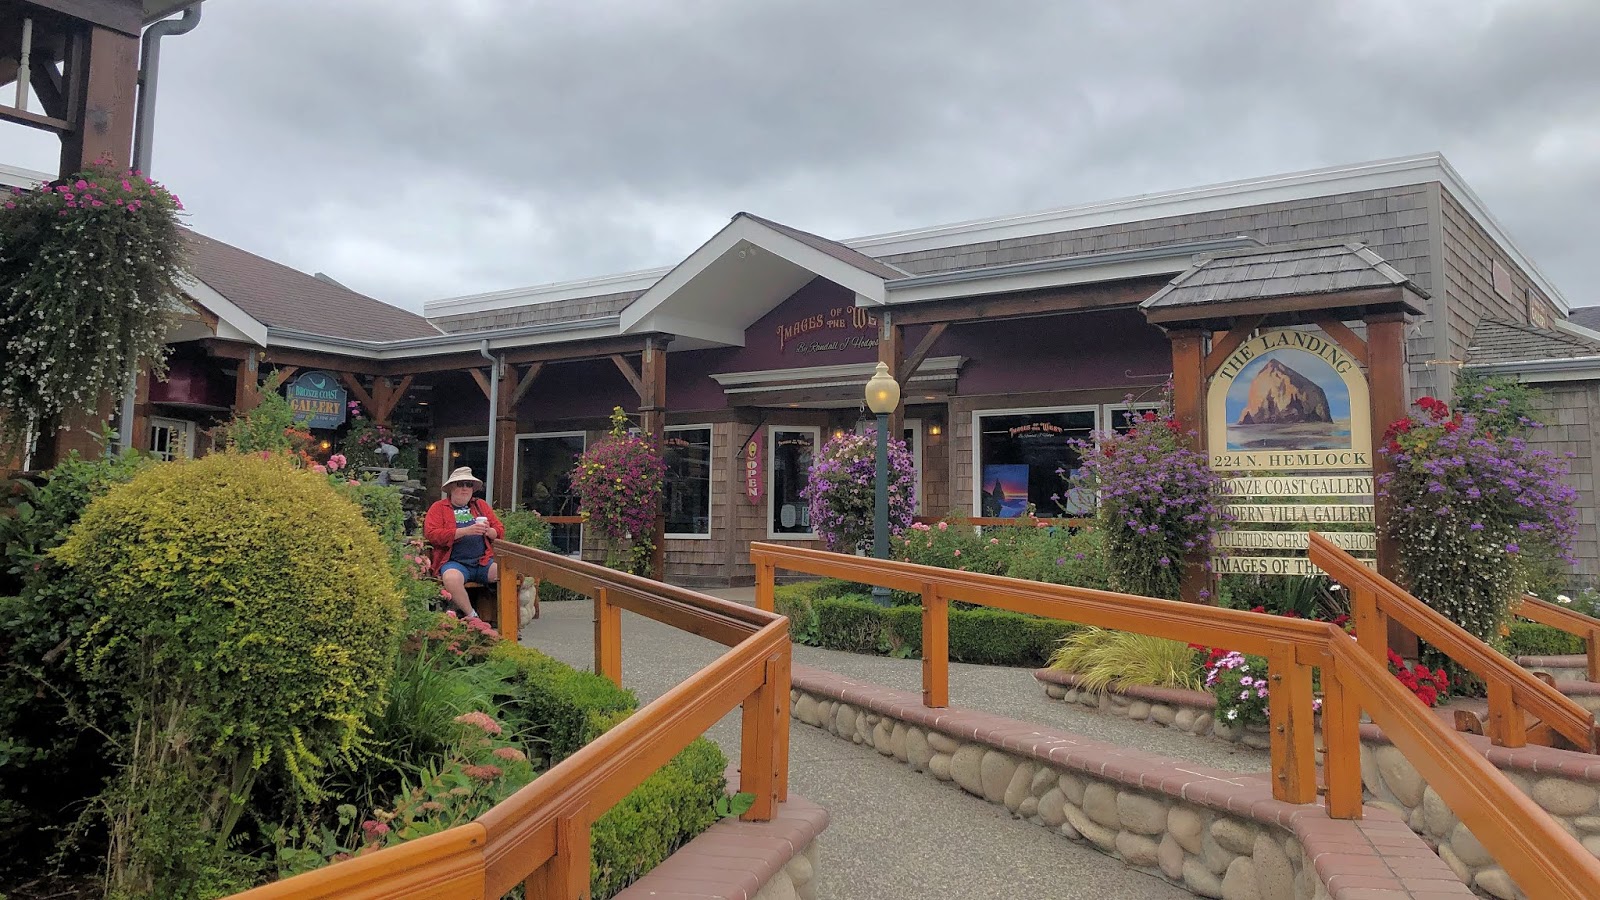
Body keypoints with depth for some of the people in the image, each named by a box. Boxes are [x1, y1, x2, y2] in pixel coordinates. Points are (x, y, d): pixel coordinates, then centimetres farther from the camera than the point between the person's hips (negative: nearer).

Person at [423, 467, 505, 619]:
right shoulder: (439, 507, 10)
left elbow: (500, 531, 17)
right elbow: (431, 534, -6)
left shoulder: (481, 505, 22)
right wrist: (465, 531, -15)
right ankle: (471, 615, -19)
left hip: (484, 561, 3)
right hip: (455, 562, -3)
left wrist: (488, 531, -7)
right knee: (451, 578, -37)